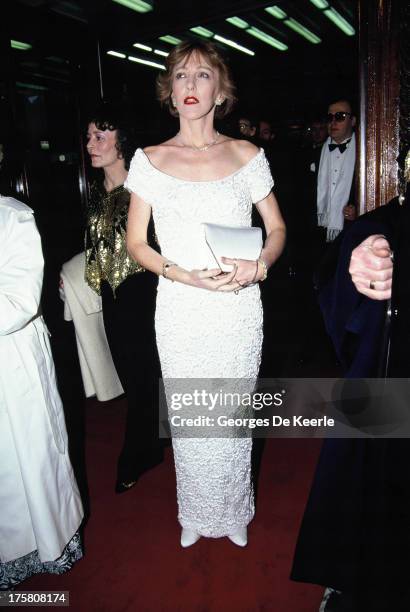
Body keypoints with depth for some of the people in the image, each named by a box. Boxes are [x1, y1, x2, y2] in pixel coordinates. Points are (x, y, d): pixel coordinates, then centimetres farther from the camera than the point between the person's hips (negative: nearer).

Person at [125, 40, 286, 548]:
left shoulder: (247, 156, 2)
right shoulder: (150, 160, 2)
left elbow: (276, 229, 8)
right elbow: (135, 242, 3)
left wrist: (259, 265, -15)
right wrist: (183, 275, -15)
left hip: (238, 310, 0)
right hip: (180, 311, 0)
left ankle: (233, 511, 40)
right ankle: (196, 513, 38)